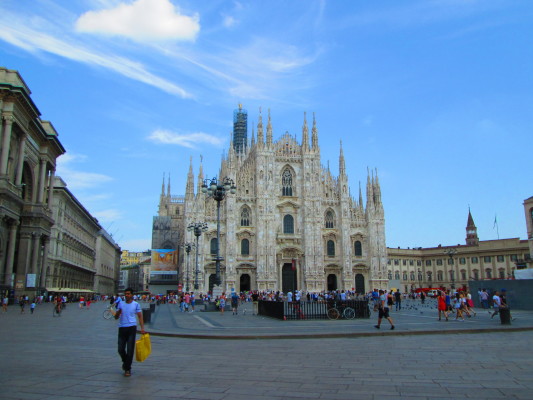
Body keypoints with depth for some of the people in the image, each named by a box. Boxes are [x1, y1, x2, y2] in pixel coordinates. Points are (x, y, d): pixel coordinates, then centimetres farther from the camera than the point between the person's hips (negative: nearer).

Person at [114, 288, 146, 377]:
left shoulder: (136, 304, 5)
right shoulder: (120, 304, 11)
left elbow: (140, 316, 5)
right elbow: (116, 317, 12)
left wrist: (142, 328, -5)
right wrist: (118, 312, -11)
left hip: (131, 328, -3)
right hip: (122, 328, 3)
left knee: (130, 349, -3)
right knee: (120, 349, 4)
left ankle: (127, 369, 6)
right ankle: (125, 361, 34)